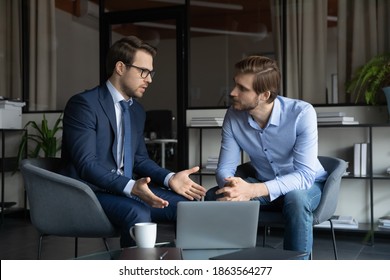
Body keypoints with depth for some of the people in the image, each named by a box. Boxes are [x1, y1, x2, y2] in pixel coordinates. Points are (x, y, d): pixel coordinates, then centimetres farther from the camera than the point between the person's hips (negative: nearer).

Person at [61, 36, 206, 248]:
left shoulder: (137, 111, 13)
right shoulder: (83, 103, -13)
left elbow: (140, 159, 14)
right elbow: (86, 164, -21)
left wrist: (170, 178, -5)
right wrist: (131, 187, -34)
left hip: (129, 188, 7)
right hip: (91, 191, -7)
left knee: (188, 205, -10)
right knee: (138, 214, -34)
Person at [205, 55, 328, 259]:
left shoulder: (302, 113, -28)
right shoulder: (233, 116, -15)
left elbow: (304, 175, -33)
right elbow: (224, 168, -13)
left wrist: (254, 190, -47)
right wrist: (232, 186, -39)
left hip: (307, 185, -3)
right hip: (263, 185, 4)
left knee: (296, 198, -38)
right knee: (214, 196, -19)